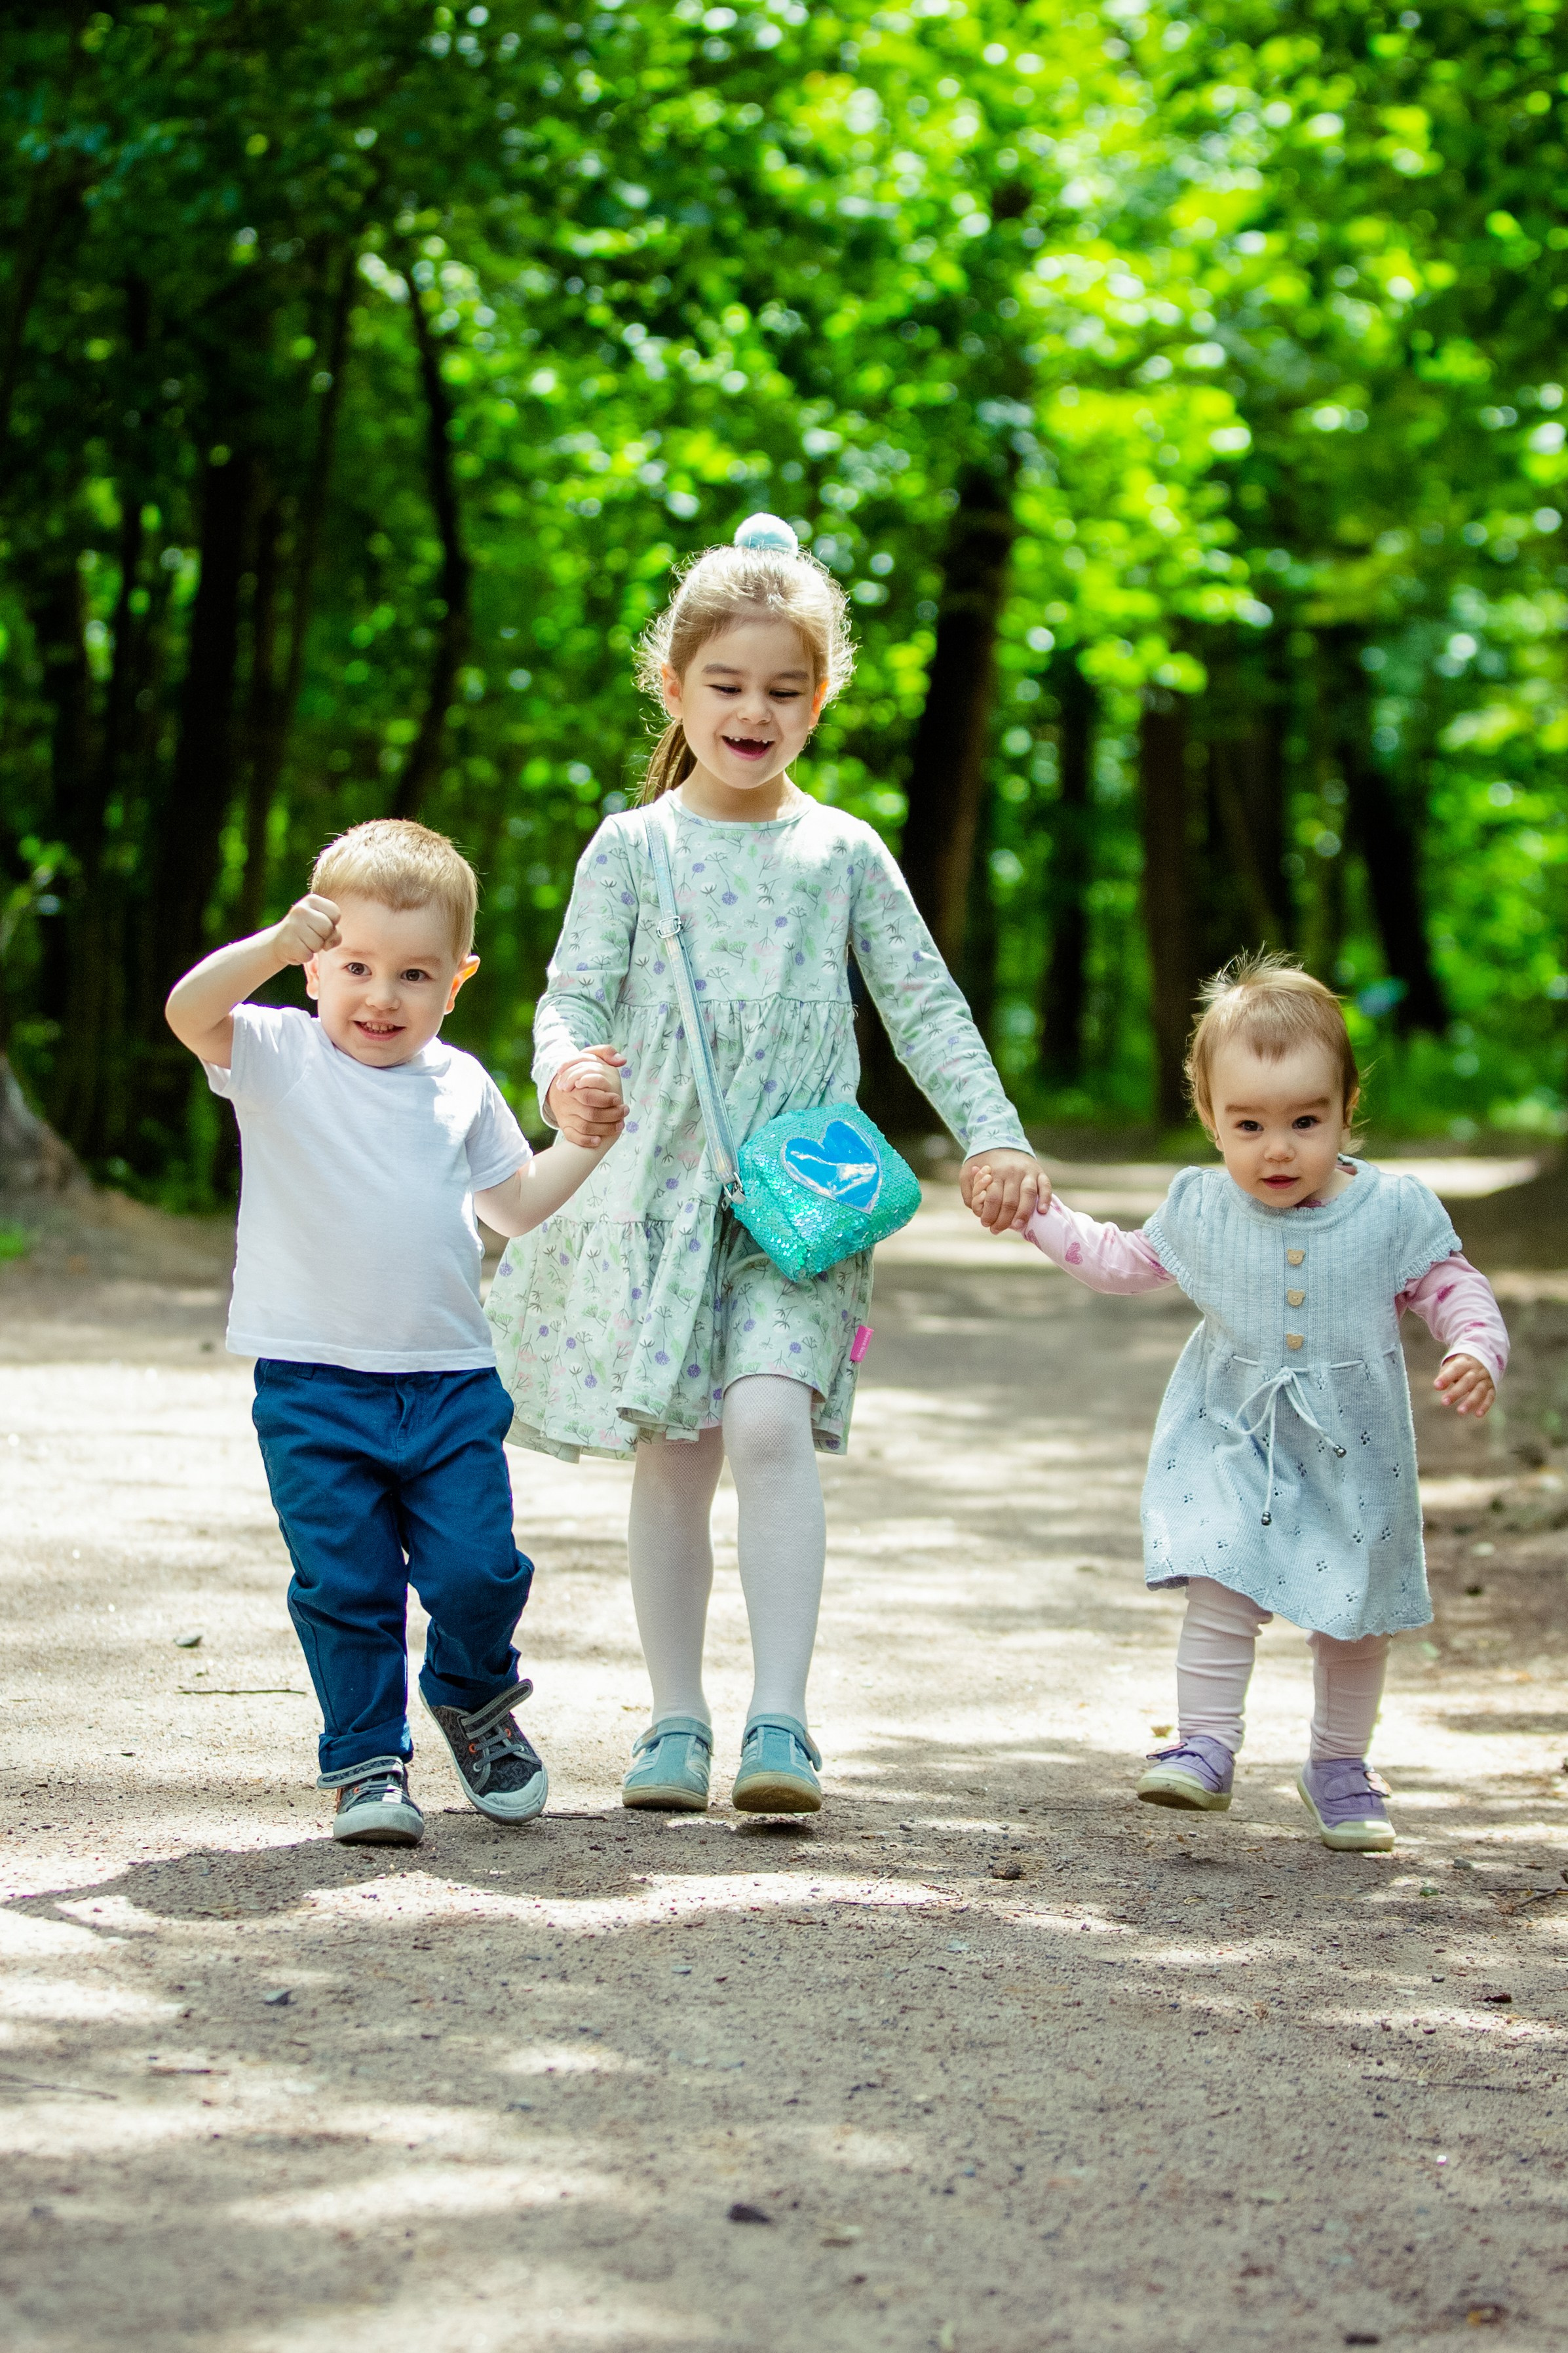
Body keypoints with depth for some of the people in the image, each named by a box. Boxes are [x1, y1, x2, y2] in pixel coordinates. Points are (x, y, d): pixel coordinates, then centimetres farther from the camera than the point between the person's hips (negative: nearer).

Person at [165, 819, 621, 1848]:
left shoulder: (461, 1086, 10)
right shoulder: (279, 1057, -2)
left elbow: (516, 1205, 23)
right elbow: (190, 1012, -23)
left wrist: (586, 1144, 9)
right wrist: (277, 945, -36)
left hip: (451, 1382, 3)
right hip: (313, 1386, -3)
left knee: (479, 1573, -2)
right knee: (345, 1587, -2)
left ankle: (474, 1696, 27)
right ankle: (366, 1762, 14)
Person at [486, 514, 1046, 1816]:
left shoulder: (843, 852, 7)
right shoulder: (634, 847, 6)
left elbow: (926, 1004, 9)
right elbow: (575, 993, 1)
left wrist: (995, 1133, -1)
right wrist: (565, 1071, -21)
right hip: (660, 1185, 1)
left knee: (770, 1421, -19)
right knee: (672, 1453, 5)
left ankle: (780, 1723, -18)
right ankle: (677, 1721, 16)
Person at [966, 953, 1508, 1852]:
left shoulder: (1395, 1210, -12)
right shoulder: (1201, 1207, -4)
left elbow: (1453, 1286, -4)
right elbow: (1128, 1262, 13)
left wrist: (1476, 1350, -25)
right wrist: (1037, 1212, 10)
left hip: (1352, 1451, 0)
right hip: (1233, 1440, 0)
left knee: (1356, 1613, 9)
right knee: (1222, 1592, -13)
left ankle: (1341, 1766, 25)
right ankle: (1206, 1748, -5)